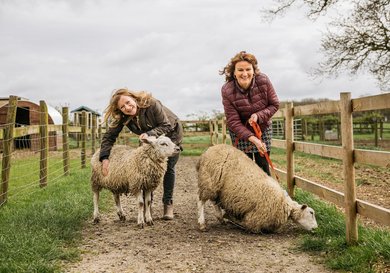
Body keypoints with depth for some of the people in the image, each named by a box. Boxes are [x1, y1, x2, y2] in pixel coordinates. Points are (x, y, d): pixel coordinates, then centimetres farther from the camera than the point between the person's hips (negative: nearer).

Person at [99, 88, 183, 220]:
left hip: (170, 133, -4)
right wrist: (105, 158, -34)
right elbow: (109, 136, -21)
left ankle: (168, 204, 8)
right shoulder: (122, 118, -23)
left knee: (168, 168, -5)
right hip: (150, 138, 4)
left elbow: (166, 126, -31)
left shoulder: (151, 104, -37)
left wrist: (149, 134, -47)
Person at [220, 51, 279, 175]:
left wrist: (259, 116, -26)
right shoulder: (227, 91, -24)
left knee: (263, 165, 3)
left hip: (262, 127, 2)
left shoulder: (263, 81, -19)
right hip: (240, 132, -1)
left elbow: (274, 104, -6)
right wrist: (253, 139, -32)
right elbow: (233, 122, -21)